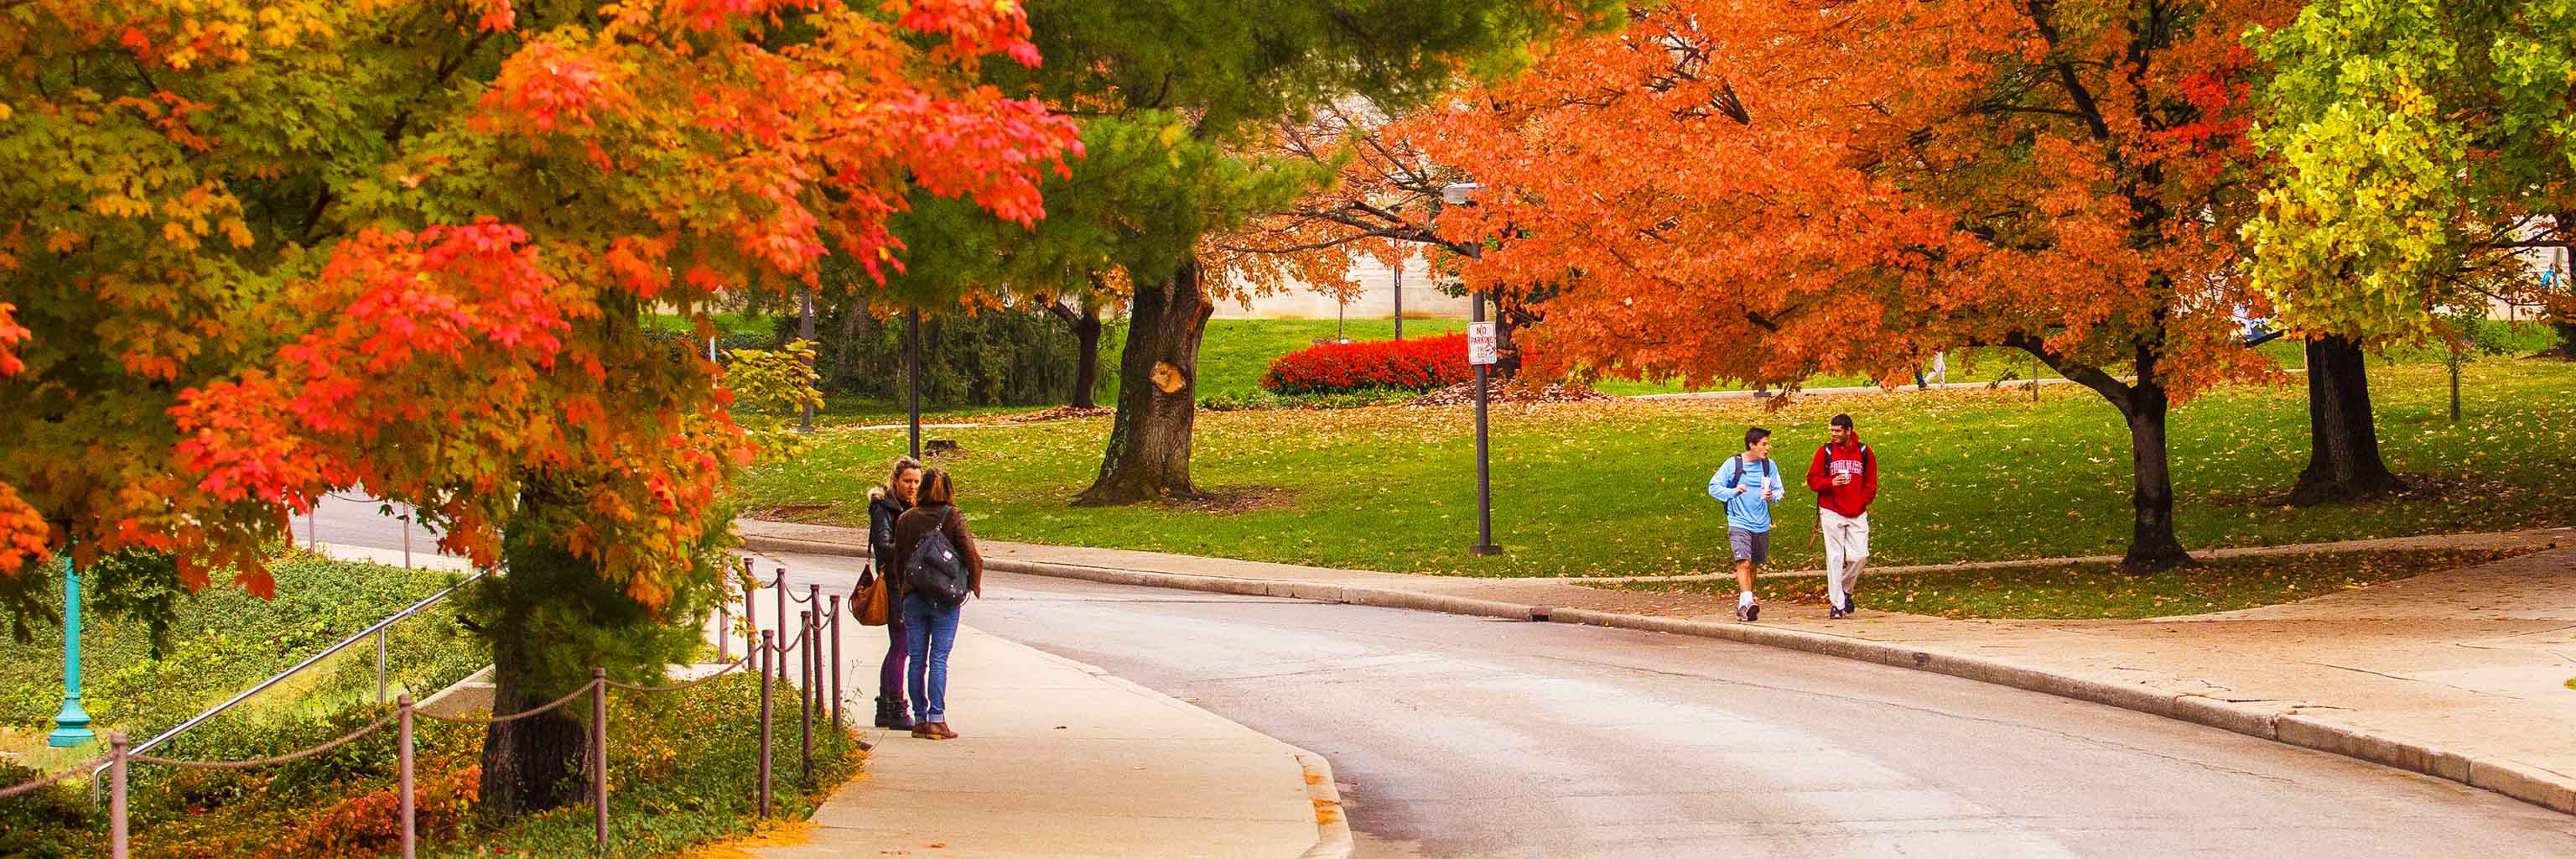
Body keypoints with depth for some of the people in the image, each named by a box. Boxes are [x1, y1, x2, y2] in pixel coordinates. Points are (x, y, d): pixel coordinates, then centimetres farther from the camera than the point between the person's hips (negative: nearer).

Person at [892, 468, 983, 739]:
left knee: (917, 659, 8)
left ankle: (920, 718, 10)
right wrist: (975, 585, 7)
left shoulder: (906, 519, 4)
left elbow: (898, 558, 8)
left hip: (913, 597, 3)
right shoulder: (953, 517, -6)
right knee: (939, 659, -2)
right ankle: (936, 719, -7)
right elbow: (969, 553, -9)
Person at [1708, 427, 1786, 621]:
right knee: (1743, 562, -20)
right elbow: (1714, 487, -3)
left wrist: (1772, 495, -15)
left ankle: (1744, 604, 26)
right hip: (1739, 523, -4)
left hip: (1762, 525, 4)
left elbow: (1779, 490, 8)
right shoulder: (1733, 464, -5)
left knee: (1754, 566, 13)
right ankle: (1747, 601, -30)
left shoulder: (1769, 466, 4)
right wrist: (1733, 492, -20)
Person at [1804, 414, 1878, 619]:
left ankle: (1845, 591, 22)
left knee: (1859, 556, -4)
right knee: (1835, 558, -4)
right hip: (1832, 512, -2)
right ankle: (1836, 604, -1)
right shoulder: (1825, 452, 1)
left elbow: (1871, 483, 11)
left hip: (1857, 515, 2)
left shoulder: (1864, 453, 5)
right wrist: (1830, 483, -16)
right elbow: (1812, 479, 2)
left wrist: (1863, 502, -1)